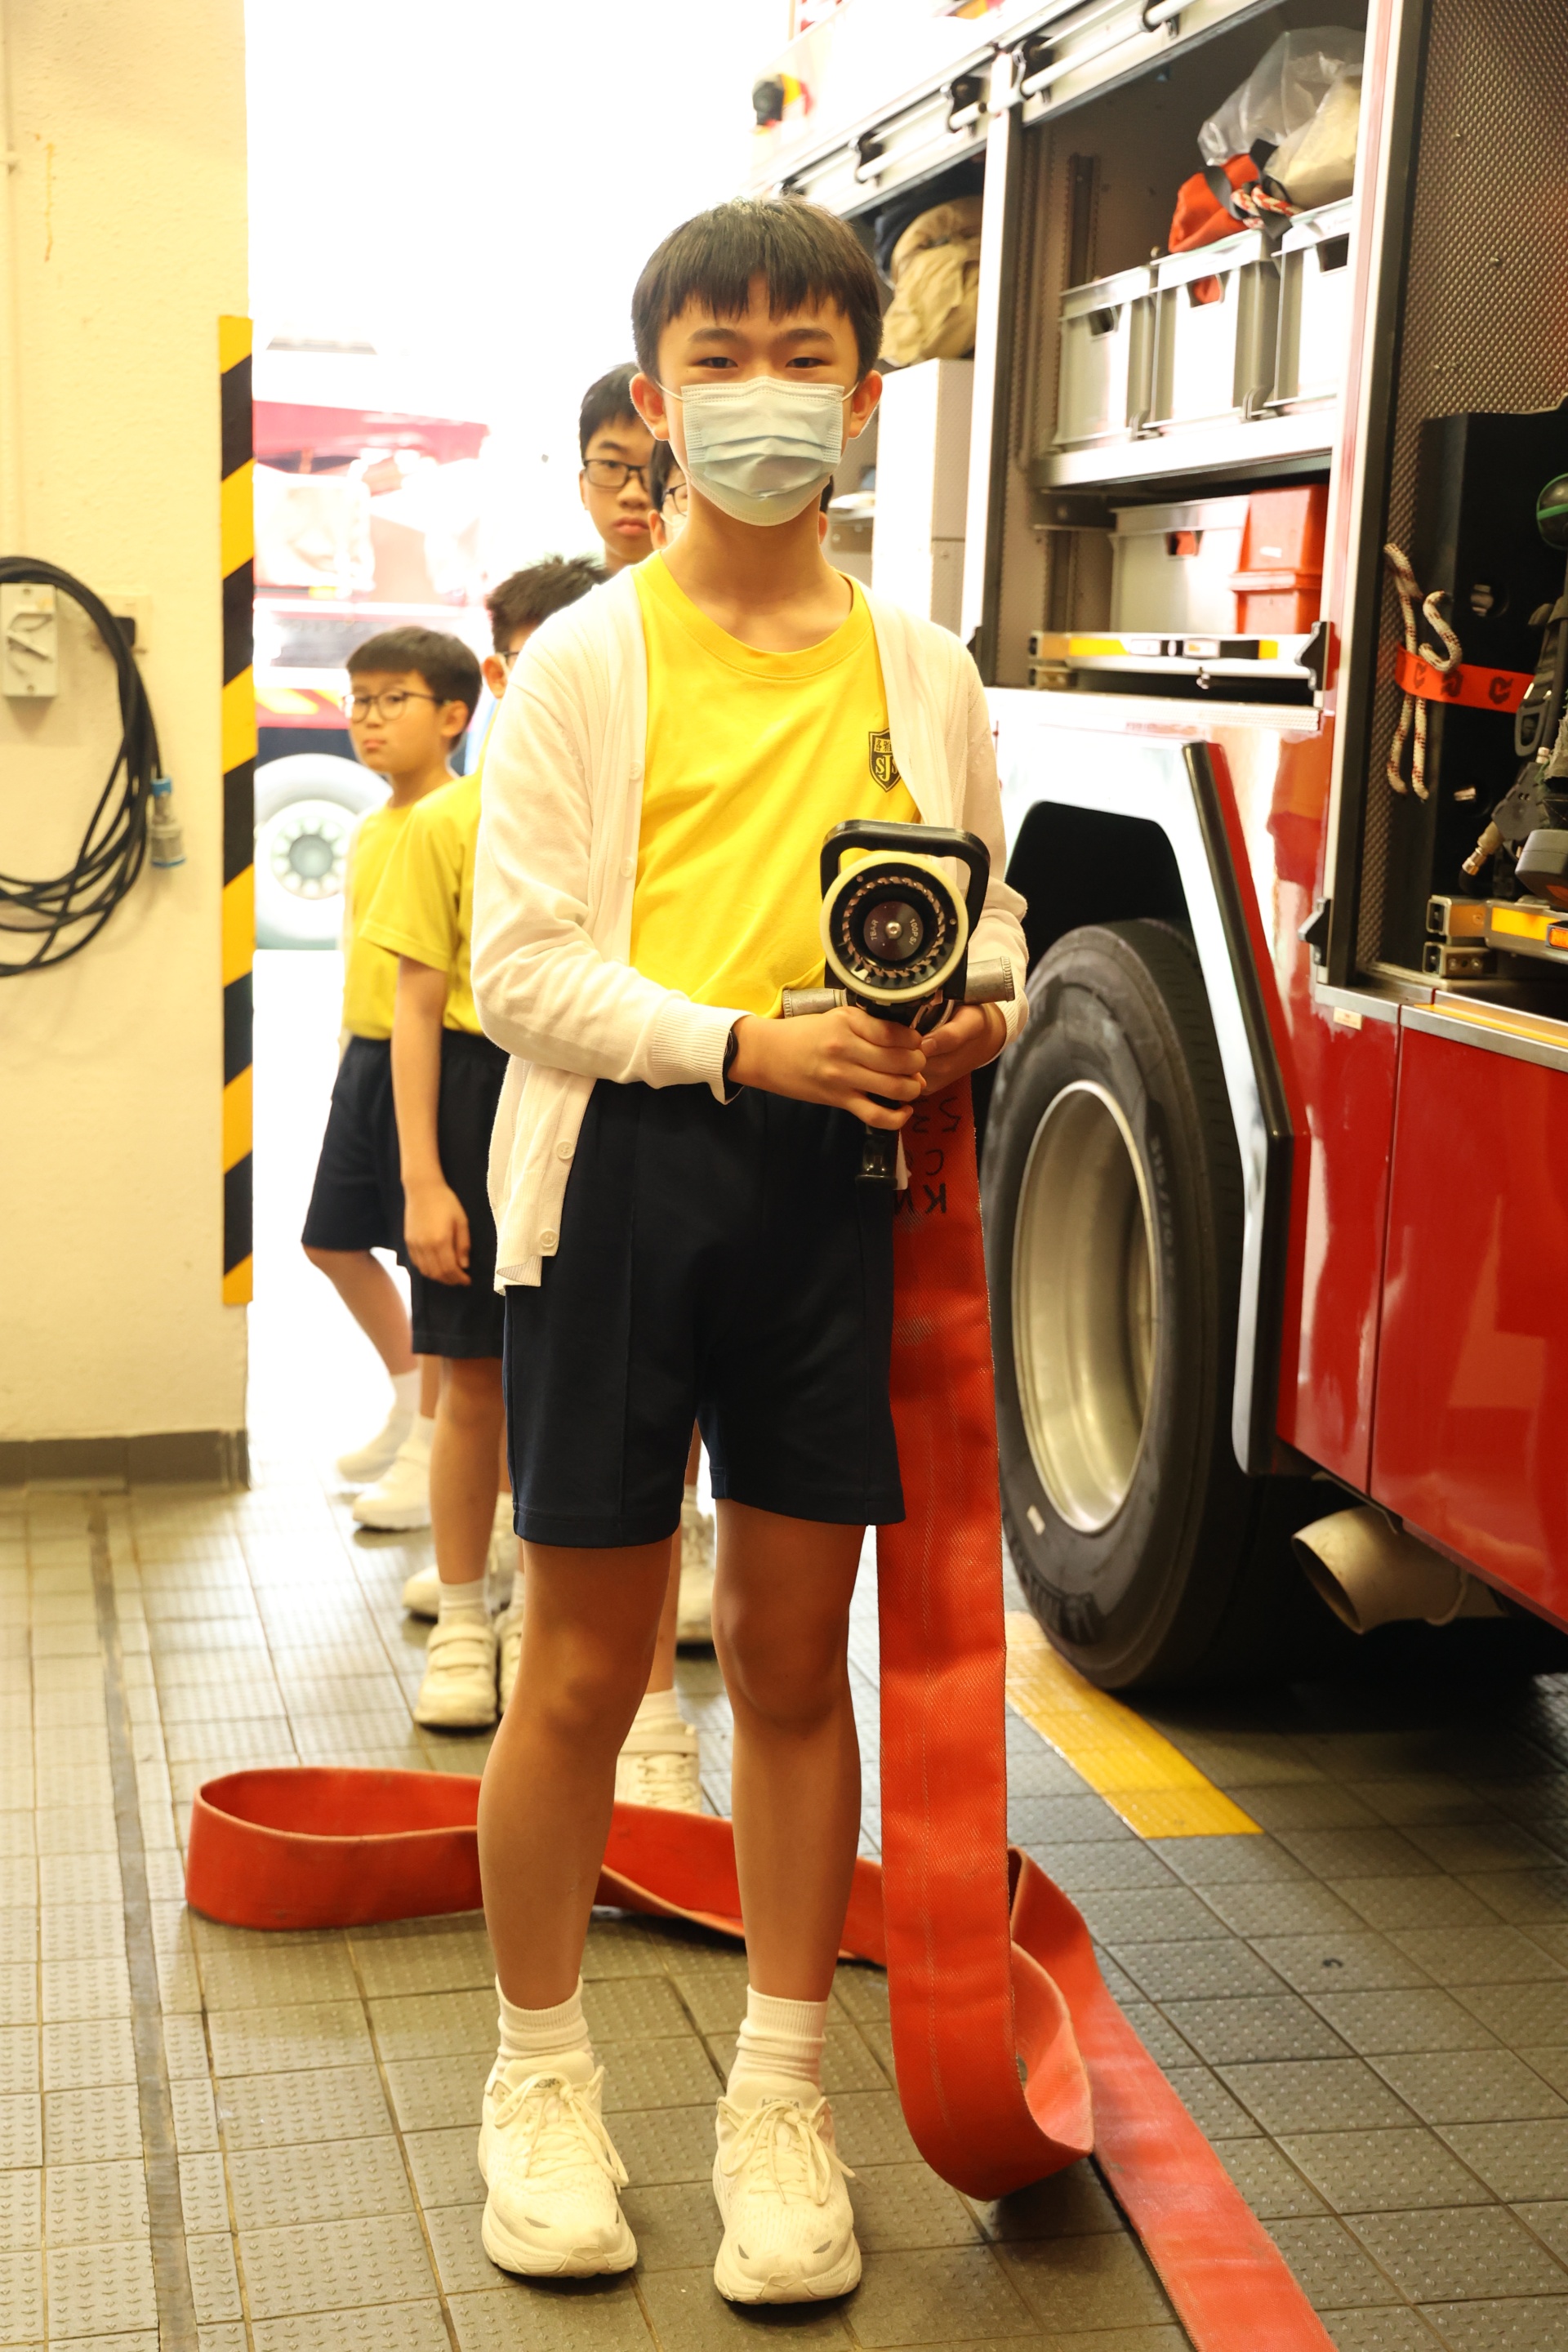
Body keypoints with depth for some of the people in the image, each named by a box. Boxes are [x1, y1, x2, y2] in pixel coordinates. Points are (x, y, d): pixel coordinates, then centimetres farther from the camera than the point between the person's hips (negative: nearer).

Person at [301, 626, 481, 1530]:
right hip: (365, 1055, 9)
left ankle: (432, 1450, 11)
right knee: (335, 1240, 14)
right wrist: (355, 1053, 20)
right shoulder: (371, 828, 13)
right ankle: (410, 1399, 33)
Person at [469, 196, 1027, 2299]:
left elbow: (991, 908, 17)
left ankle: (780, 2097, 23)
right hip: (622, 1168, -2)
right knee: (585, 1662, 6)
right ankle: (544, 2081, 24)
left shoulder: (920, 674, 11)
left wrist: (974, 1013, -6)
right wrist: (748, 1042, -20)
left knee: (796, 1654, 9)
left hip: (834, 1178, 2)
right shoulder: (584, 662, 1)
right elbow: (522, 967, -6)